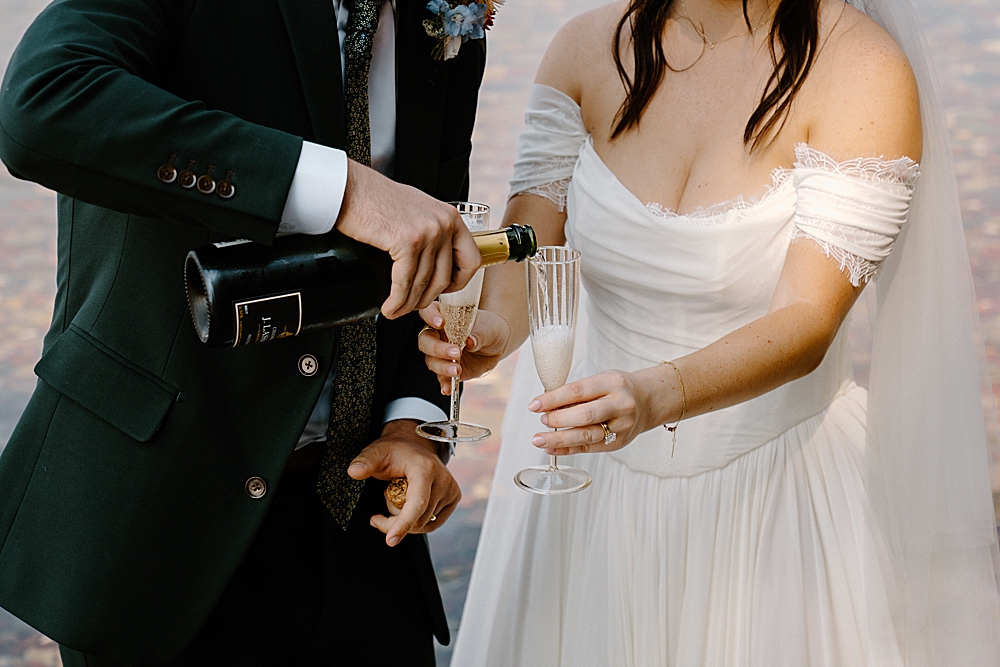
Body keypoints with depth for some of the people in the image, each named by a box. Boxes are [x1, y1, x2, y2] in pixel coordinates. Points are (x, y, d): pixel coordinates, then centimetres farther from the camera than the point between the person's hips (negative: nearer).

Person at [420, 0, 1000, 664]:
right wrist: (493, 326, -31)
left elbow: (807, 324, -24)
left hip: (775, 487, -3)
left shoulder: (865, 71, -17)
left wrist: (657, 395, -42)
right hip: (597, 480, 4)